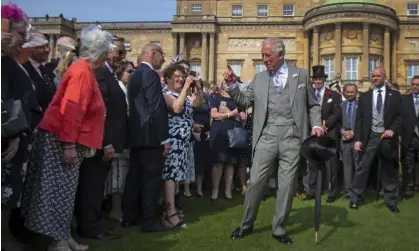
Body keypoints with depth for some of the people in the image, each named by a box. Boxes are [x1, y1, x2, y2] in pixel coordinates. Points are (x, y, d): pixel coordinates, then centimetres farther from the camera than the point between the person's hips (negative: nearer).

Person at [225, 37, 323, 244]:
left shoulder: (301, 75, 8)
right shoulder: (259, 78, 11)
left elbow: (312, 105, 12)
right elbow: (245, 102, 11)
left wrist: (316, 125, -3)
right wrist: (232, 86, -3)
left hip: (291, 137, -1)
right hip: (266, 137, 1)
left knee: (287, 184, 4)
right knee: (255, 181, 2)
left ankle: (279, 229, 20)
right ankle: (246, 225, 20)